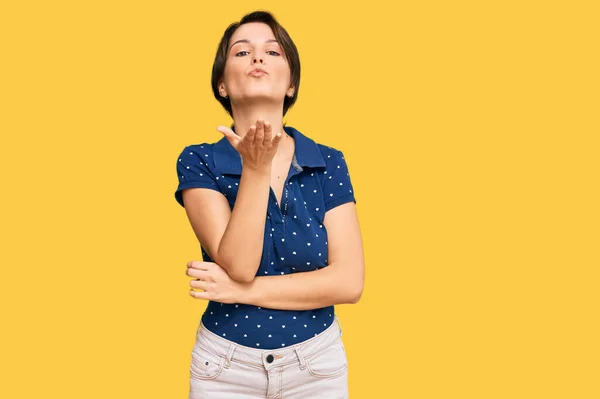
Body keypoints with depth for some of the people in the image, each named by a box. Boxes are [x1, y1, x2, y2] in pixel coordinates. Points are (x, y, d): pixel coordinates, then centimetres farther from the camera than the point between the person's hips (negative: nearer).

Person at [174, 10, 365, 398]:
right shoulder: (199, 162, -9)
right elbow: (238, 265, -21)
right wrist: (256, 168, -29)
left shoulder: (329, 164, -5)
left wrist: (240, 291, -16)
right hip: (226, 367, -1)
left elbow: (349, 281, -13)